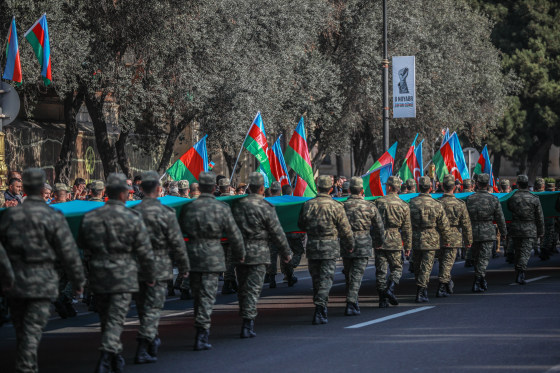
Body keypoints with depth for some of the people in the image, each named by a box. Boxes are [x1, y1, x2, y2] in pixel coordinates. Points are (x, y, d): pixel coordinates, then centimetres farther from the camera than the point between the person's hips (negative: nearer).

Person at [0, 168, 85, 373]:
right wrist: (78, 280, 5)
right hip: (41, 282, -4)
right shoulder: (53, 217, -9)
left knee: (21, 331, 16)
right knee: (32, 332, -4)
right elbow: (69, 253, -6)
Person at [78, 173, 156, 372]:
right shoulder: (133, 218, -9)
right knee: (115, 320, -3)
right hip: (123, 277, -4)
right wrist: (150, 276, 8)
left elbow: (82, 246, 11)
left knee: (106, 319, 18)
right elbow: (145, 252, -5)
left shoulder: (90, 218, 1)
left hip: (98, 276, 4)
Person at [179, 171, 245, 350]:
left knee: (197, 295, 14)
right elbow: (234, 235, 0)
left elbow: (180, 230, 14)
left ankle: (202, 334, 22)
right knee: (207, 295, -1)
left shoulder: (188, 207, 2)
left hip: (192, 254, 3)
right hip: (212, 255, -3)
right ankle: (201, 335, -8)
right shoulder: (222, 208, -6)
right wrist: (239, 255, 15)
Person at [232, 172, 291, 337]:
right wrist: (286, 253, 4)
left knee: (243, 288, 13)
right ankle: (247, 325, -8)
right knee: (253, 288, -3)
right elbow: (277, 233, -7)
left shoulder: (238, 205, 5)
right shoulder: (266, 208, -10)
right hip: (259, 253, -5)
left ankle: (247, 321, 21)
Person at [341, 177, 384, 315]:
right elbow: (379, 227, 6)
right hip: (363, 245, -1)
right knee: (356, 276, -1)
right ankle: (351, 305, -11)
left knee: (349, 276, 16)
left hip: (346, 246, 1)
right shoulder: (370, 207, -3)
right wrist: (379, 242, 22)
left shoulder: (342, 206, -4)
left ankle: (353, 302, 25)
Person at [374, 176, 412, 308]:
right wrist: (408, 246, 9)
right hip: (395, 242, -1)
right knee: (397, 268, 13)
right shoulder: (403, 205, -1)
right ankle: (390, 288, -12)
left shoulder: (379, 202, -1)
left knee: (381, 271, 5)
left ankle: (383, 300, 5)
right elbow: (407, 228, 2)